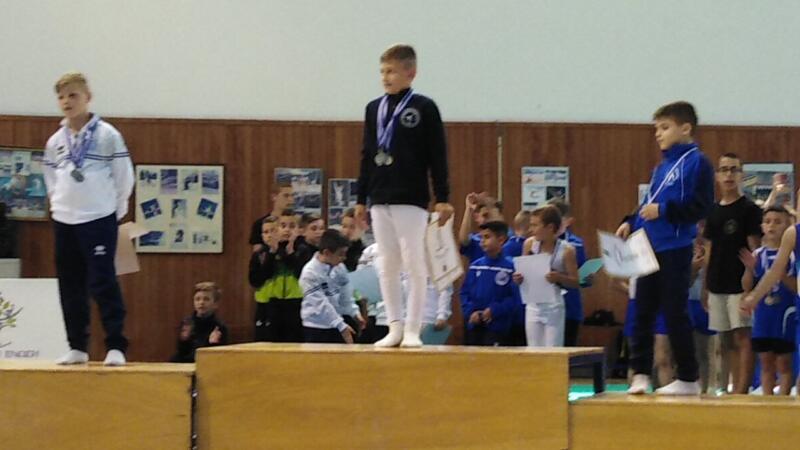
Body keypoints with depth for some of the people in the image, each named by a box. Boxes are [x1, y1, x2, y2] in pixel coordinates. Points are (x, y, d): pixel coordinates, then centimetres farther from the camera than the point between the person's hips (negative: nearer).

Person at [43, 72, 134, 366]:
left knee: (103, 284, -9)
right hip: (64, 221, 5)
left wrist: (115, 210, 2)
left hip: (99, 220, -5)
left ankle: (116, 347, -6)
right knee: (70, 287, 7)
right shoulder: (55, 141, 8)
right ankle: (77, 347, 15)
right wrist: (59, 204, 9)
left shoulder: (107, 135, -6)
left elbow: (124, 177, -2)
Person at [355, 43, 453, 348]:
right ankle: (395, 327, 12)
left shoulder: (424, 108, -3)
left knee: (414, 265, -3)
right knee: (387, 266, 6)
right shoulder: (374, 109, 10)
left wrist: (442, 198, -7)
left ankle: (412, 330, 1)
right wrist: (361, 199, 12)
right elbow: (367, 156, 14)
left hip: (411, 200, -5)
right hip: (380, 200, 5)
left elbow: (438, 156, -4)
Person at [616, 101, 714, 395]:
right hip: (650, 250, 8)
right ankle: (640, 374, 12)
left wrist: (663, 211, -20)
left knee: (675, 315, -3)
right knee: (642, 314, 7)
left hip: (675, 251, -8)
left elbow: (701, 206, -15)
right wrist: (631, 222, 6)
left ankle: (688, 379, 5)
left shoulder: (696, 162, -8)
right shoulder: (662, 166, 16)